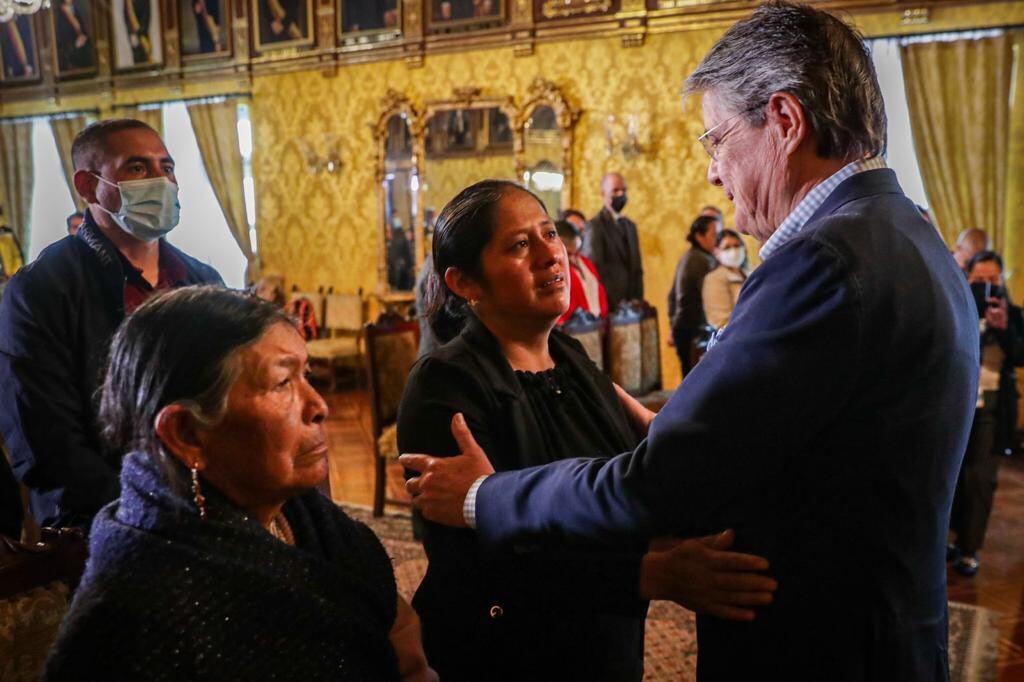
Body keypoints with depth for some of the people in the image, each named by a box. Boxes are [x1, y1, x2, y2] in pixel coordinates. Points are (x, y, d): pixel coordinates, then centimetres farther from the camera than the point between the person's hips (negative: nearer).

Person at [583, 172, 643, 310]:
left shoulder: (630, 226, 18)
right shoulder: (595, 226, -6)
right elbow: (593, 268, -13)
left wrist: (638, 299, 7)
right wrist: (615, 302, -16)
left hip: (631, 304, 6)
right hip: (608, 305, -6)